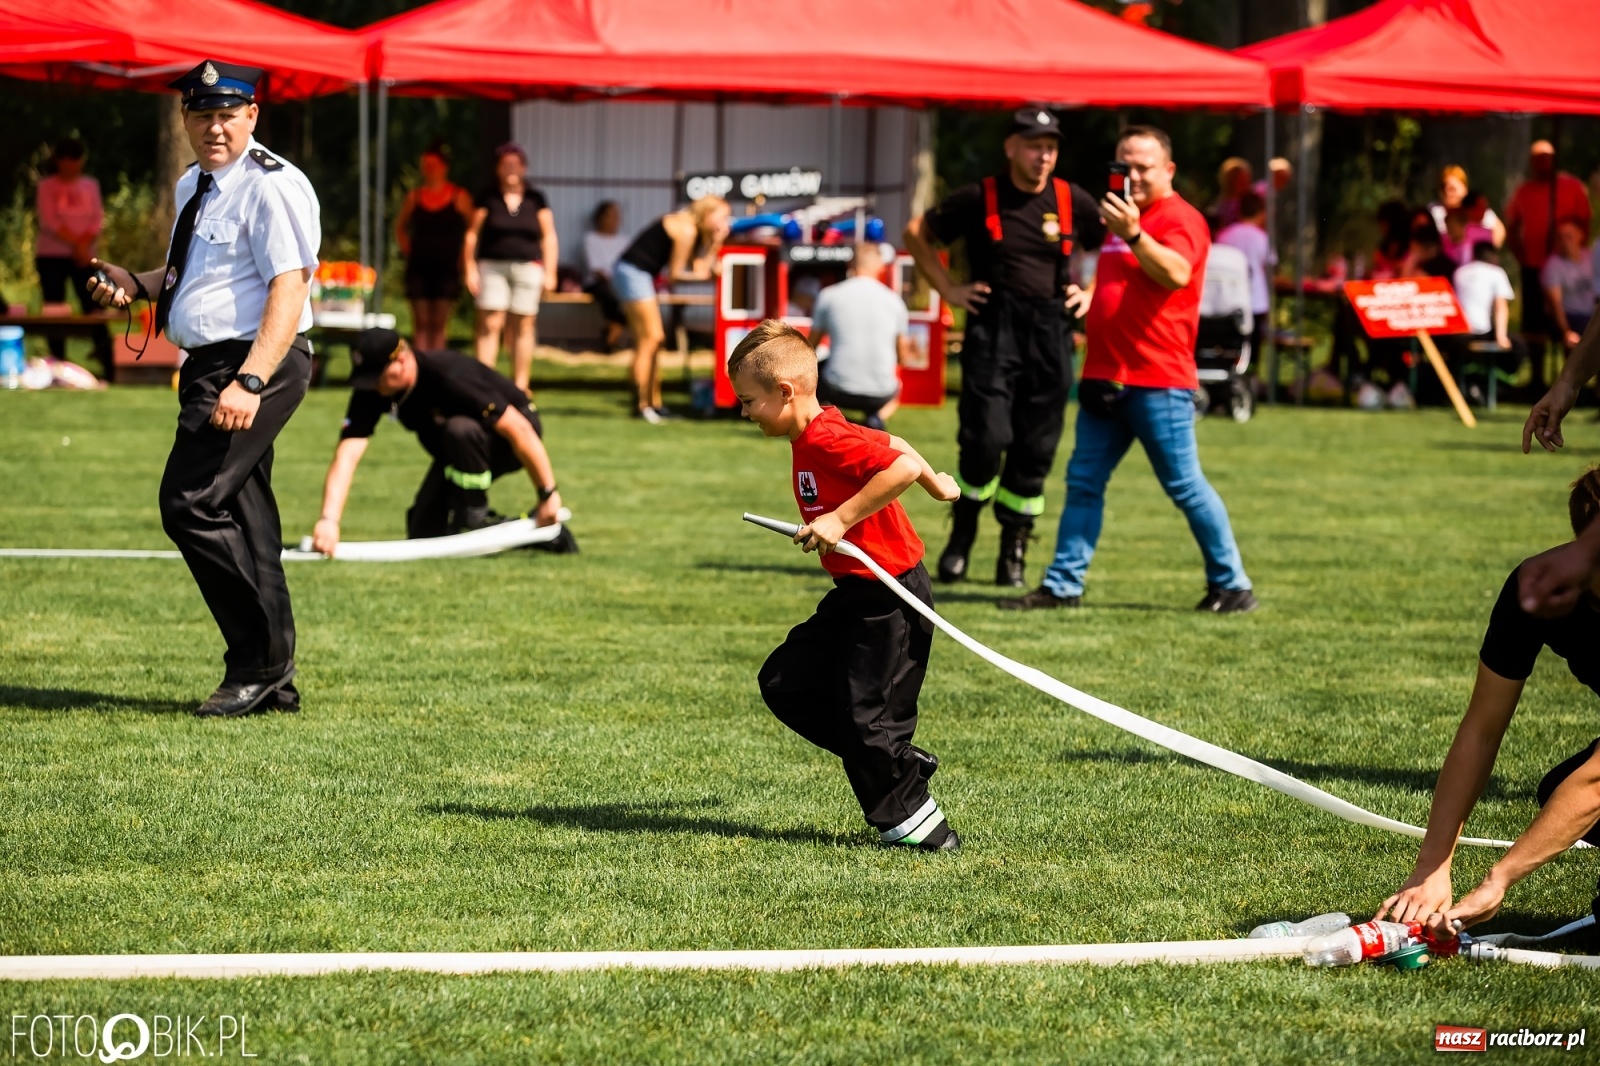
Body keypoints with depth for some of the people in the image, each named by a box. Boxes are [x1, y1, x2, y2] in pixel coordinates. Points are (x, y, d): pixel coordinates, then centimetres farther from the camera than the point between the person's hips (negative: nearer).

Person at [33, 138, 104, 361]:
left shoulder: (90, 185, 9)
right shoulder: (47, 186, 1)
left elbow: (98, 219, 2)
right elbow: (49, 221, -9)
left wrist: (84, 243, -15)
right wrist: (75, 243, -18)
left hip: (85, 255, 1)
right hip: (51, 256, -1)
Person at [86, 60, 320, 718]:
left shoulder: (272, 187, -13)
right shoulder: (193, 187, 17)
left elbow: (290, 289, -21)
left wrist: (250, 382, -29)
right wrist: (135, 285, 11)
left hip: (256, 363, -9)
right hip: (211, 367, 9)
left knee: (192, 504, -15)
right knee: (244, 521, 11)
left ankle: (259, 664, -7)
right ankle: (274, 684, 16)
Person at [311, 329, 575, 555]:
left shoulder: (449, 376, -37)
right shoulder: (370, 393, -19)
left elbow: (518, 428, -34)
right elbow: (346, 456, -28)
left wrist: (548, 494, -31)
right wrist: (329, 520, -43)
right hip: (459, 454, 8)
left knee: (459, 431, -39)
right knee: (424, 534, -3)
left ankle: (474, 519, -17)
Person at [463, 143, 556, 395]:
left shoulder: (536, 199, 8)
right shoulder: (487, 198, 5)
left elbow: (549, 237, 10)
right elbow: (472, 234, 5)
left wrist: (549, 272, 3)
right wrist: (470, 269, -3)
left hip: (527, 269, 1)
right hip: (492, 268, -1)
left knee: (523, 328, 1)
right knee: (489, 326, -8)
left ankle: (520, 387, 6)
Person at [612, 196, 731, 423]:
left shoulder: (689, 228, 15)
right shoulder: (686, 230, -14)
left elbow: (700, 268, 9)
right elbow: (674, 273, -12)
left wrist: (715, 243, 5)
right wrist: (698, 275, 2)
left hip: (636, 274, 10)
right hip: (633, 273, -10)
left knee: (654, 340, 12)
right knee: (649, 340, -8)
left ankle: (654, 404, 16)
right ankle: (641, 406, -7)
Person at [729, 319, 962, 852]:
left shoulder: (827, 441, -23)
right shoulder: (819, 436, 8)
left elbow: (901, 467, -33)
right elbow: (891, 445, 21)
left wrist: (840, 519, -29)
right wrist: (936, 483, 37)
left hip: (889, 598, -11)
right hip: (856, 595, 11)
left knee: (866, 716, -6)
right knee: (785, 682, 10)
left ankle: (915, 823, 9)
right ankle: (901, 763, 13)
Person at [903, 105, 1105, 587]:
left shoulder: (1073, 202, 4)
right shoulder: (978, 199, -1)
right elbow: (917, 234, 12)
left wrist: (1090, 291, 8)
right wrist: (948, 289, 5)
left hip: (1051, 332, 2)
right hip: (992, 330, -2)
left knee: (1036, 449, 2)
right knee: (984, 439, -12)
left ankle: (1013, 553, 12)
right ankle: (961, 538, 8)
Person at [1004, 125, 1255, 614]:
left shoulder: (1180, 219, -9)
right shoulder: (1122, 214, 19)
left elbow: (1175, 273, -31)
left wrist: (1132, 235, -43)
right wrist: (1089, 297, 19)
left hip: (1158, 382, -9)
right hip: (1106, 377, 9)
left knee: (1185, 485, -5)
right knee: (1083, 482, 6)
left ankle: (1232, 586, 3)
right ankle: (1063, 585, 9)